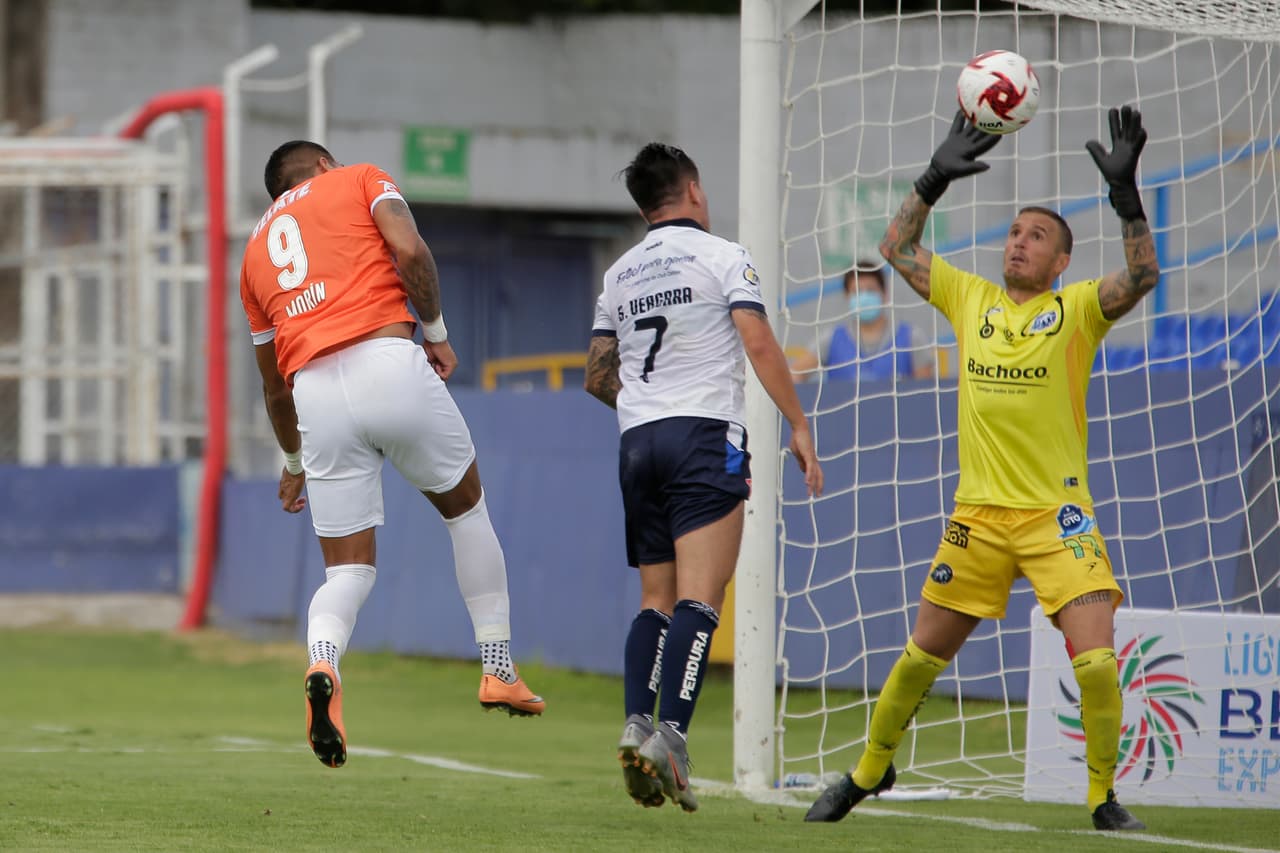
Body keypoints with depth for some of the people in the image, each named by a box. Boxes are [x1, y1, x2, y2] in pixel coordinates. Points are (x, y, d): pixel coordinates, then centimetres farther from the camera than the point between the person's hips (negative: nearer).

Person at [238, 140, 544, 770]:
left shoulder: (255, 250, 27)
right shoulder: (359, 180, 17)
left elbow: (273, 383, 31)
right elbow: (410, 250, -5)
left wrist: (294, 461, 44)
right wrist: (436, 332, 8)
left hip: (314, 391, 3)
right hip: (388, 360, -3)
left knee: (348, 570, 7)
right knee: (466, 508, 21)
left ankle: (321, 665, -25)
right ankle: (499, 669, 20)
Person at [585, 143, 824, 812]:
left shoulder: (620, 274, 17)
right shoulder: (722, 256, 2)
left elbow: (597, 377, 21)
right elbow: (758, 343, -9)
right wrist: (798, 425, -6)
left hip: (637, 444, 5)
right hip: (705, 436, -5)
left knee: (656, 601, 10)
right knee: (698, 599, -12)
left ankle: (637, 724, -9)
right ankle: (671, 735, -27)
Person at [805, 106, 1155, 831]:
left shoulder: (1075, 309, -1)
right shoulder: (970, 299, 9)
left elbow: (1141, 276, -17)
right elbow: (897, 249, 14)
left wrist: (1126, 194, -26)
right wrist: (936, 179, 4)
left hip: (1058, 513, -3)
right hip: (979, 512, 3)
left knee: (1097, 658, -15)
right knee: (924, 655, 9)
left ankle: (1105, 796, 1)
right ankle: (870, 770, 29)